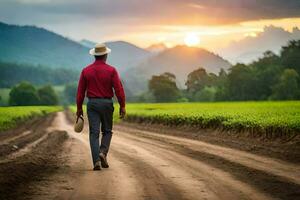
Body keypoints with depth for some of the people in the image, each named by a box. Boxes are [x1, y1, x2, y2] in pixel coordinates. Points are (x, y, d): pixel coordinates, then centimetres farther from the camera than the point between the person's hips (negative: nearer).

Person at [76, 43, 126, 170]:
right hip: (106, 103, -1)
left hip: (92, 104, 1)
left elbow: (80, 91, 2)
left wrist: (79, 108, 9)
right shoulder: (111, 70, -5)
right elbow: (119, 89, -10)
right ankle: (103, 152, -8)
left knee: (94, 133, 0)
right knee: (107, 131, 15)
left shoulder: (86, 71, 1)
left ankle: (96, 161, -10)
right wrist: (122, 106, -3)